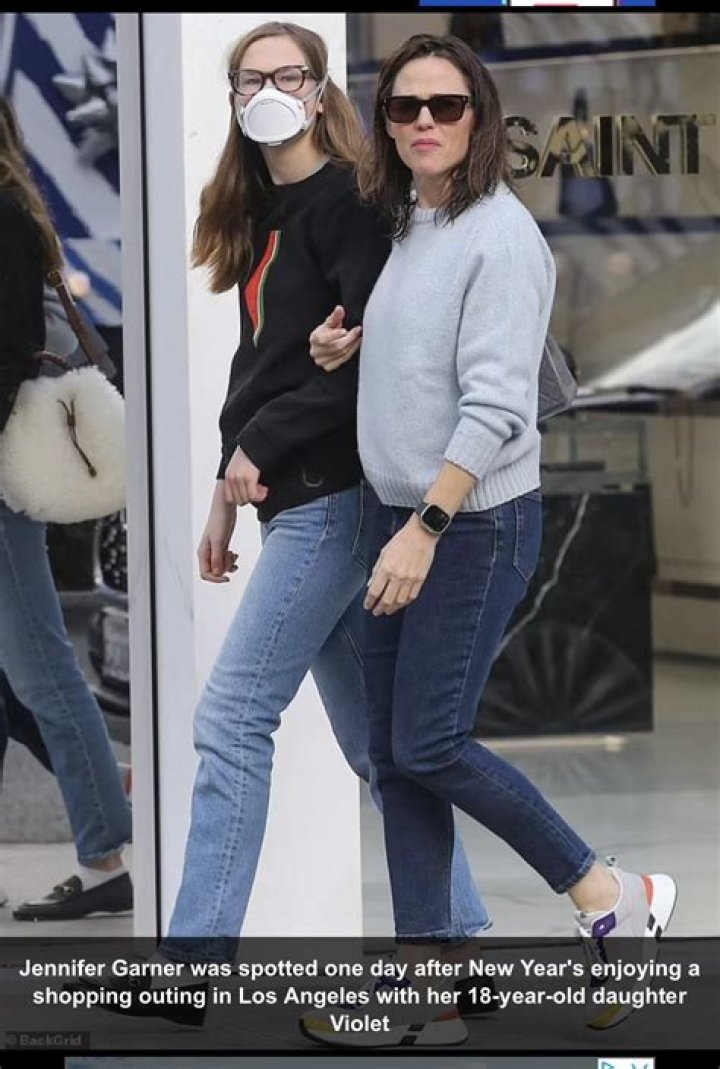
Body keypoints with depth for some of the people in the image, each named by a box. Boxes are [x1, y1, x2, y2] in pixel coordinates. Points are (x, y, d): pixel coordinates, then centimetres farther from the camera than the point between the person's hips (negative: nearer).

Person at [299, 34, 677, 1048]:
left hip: (476, 519, -9)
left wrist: (426, 529, -26)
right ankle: (421, 991, 11)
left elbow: (496, 407, -21)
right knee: (394, 754, 6)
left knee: (429, 745, -8)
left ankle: (611, 898, 8)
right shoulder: (409, 228, 10)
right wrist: (354, 347, 5)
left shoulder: (501, 234, -15)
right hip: (398, 511, 9)